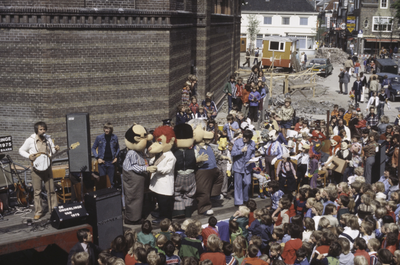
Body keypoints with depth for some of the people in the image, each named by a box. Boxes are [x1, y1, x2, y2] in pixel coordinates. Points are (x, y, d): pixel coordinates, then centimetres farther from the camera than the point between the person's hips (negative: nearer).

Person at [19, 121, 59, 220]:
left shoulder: (48, 139, 5)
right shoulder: (30, 140, -6)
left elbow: (53, 152, 14)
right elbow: (21, 150, 2)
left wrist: (56, 149, -9)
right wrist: (29, 156, -16)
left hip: (47, 168, 3)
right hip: (36, 169, -3)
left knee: (51, 190, 6)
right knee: (37, 191, 1)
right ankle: (38, 212, 10)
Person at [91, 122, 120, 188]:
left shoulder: (115, 138, 2)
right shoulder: (99, 138, 0)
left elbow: (118, 148, 15)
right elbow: (93, 148, 7)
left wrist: (116, 157, 2)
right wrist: (97, 158, -3)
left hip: (111, 162, 1)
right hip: (102, 162, 0)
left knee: (112, 181, 5)